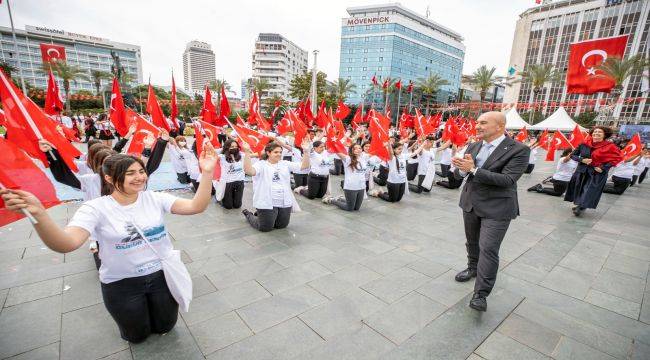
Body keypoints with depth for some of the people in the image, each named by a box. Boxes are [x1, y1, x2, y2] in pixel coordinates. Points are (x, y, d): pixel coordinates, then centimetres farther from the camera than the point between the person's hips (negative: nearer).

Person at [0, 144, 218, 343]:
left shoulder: (155, 198, -10)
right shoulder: (96, 209, -16)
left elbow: (196, 207, -21)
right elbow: (66, 244, -30)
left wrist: (207, 173, -34)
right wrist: (38, 213, -46)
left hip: (163, 274, 2)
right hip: (122, 283, -1)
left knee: (164, 327, 21)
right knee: (137, 335, 20)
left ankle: (151, 302, 49)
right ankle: (133, 309, 48)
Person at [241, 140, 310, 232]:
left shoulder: (285, 164, 7)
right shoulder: (261, 164, -7)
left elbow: (304, 166, 2)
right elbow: (249, 171, -27)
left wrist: (306, 151, -12)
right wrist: (247, 152, -36)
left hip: (285, 203, 5)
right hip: (267, 203, -5)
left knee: (281, 226, 17)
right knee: (265, 228, 4)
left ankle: (261, 216, 41)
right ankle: (248, 214, 33)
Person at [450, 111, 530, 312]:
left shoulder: (519, 150, -13)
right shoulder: (473, 147, 4)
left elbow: (508, 179, -23)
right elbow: (459, 174, 4)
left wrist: (473, 170, -27)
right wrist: (462, 169, -20)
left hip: (496, 208, -6)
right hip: (470, 203, 6)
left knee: (488, 249, -5)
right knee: (472, 242, 21)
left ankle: (481, 294, 5)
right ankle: (473, 268, 44)